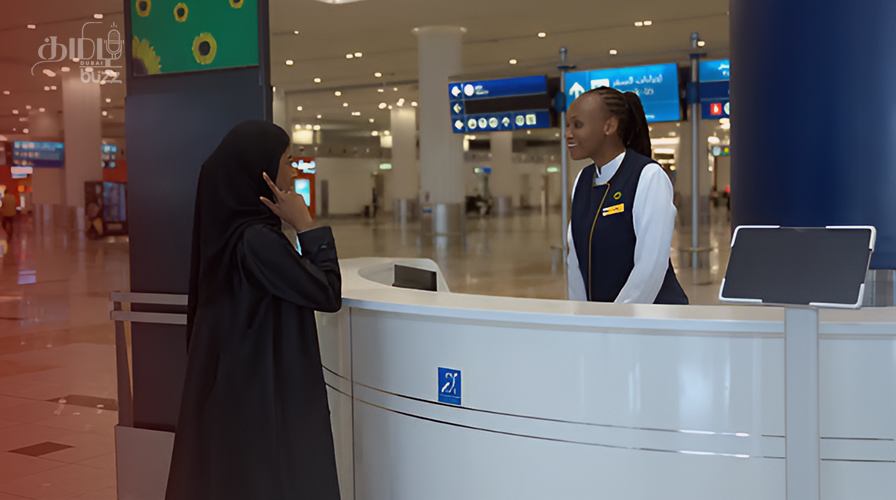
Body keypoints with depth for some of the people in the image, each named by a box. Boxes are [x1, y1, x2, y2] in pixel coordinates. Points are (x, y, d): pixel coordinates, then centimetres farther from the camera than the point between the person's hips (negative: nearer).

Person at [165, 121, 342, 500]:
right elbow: (328, 294, -17)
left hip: (228, 383, 10)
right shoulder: (256, 240, -24)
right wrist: (306, 226, -15)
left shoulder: (227, 228, 4)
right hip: (262, 393, -10)